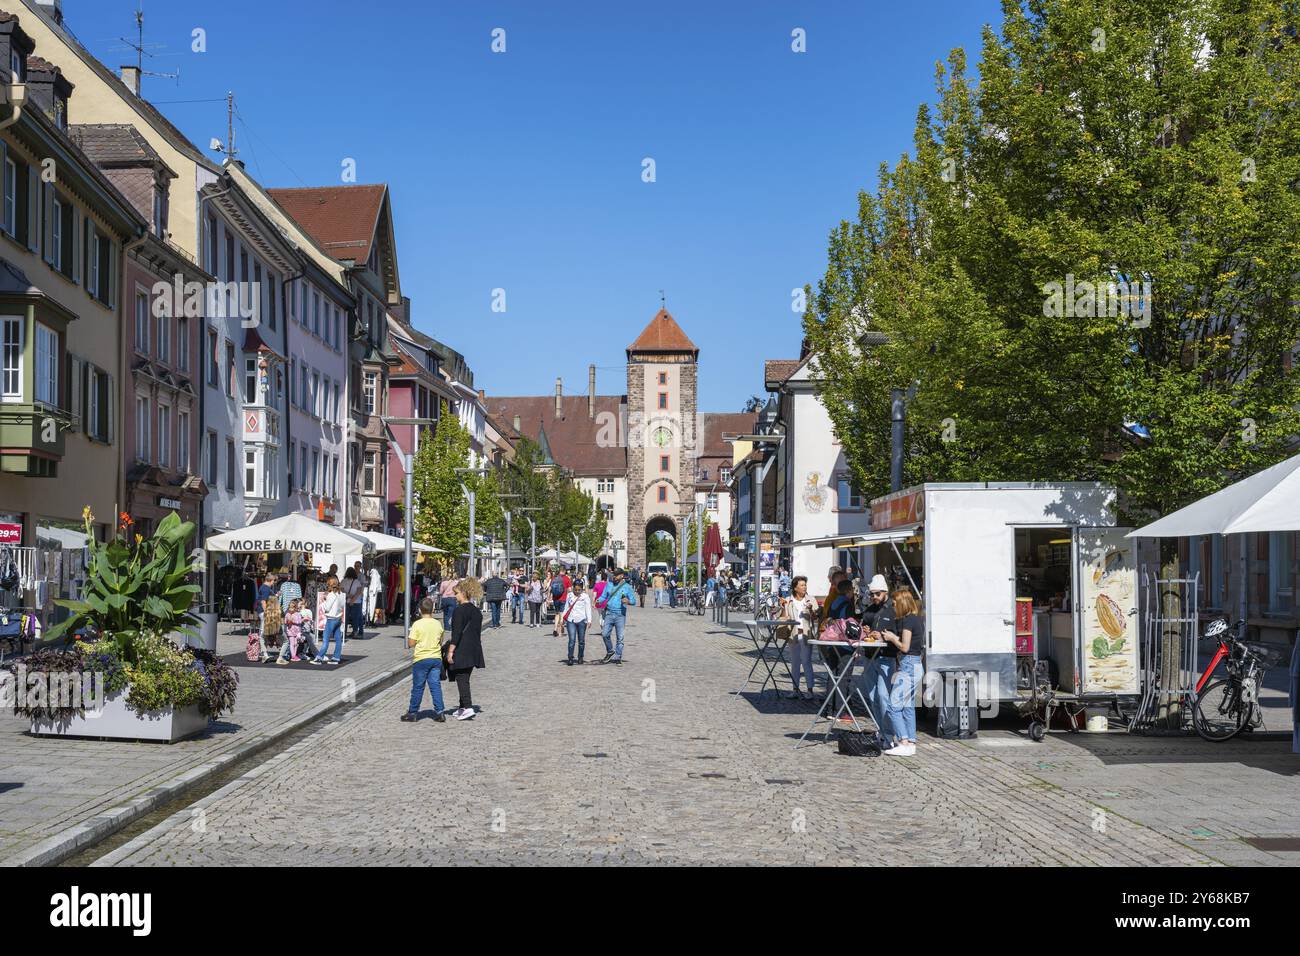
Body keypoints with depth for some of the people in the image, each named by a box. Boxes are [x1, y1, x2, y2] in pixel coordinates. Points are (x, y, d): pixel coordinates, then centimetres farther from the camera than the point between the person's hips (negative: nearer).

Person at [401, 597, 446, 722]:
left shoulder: (417, 624, -11)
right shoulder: (438, 624, 3)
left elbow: (411, 643, -11)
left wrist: (408, 638, 9)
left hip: (421, 659, -3)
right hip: (436, 658, 3)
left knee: (418, 687, 5)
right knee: (436, 685, 5)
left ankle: (413, 712, 13)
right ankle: (439, 712, 1)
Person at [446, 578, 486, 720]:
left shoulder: (459, 611, -13)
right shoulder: (477, 611, 12)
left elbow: (456, 633, -17)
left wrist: (450, 651, -16)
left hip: (461, 650, -8)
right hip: (473, 651, 8)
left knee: (461, 679, -8)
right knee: (465, 679, 16)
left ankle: (468, 707, -17)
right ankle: (462, 707, 21)